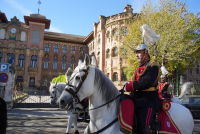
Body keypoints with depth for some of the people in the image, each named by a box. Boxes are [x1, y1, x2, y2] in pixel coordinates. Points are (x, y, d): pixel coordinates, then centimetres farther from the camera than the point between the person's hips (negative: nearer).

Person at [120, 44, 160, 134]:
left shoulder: (152, 67, -7)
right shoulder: (139, 69, 21)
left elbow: (146, 83, -23)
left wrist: (128, 87, -18)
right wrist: (128, 83, -3)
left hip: (147, 102, -9)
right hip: (137, 101, 9)